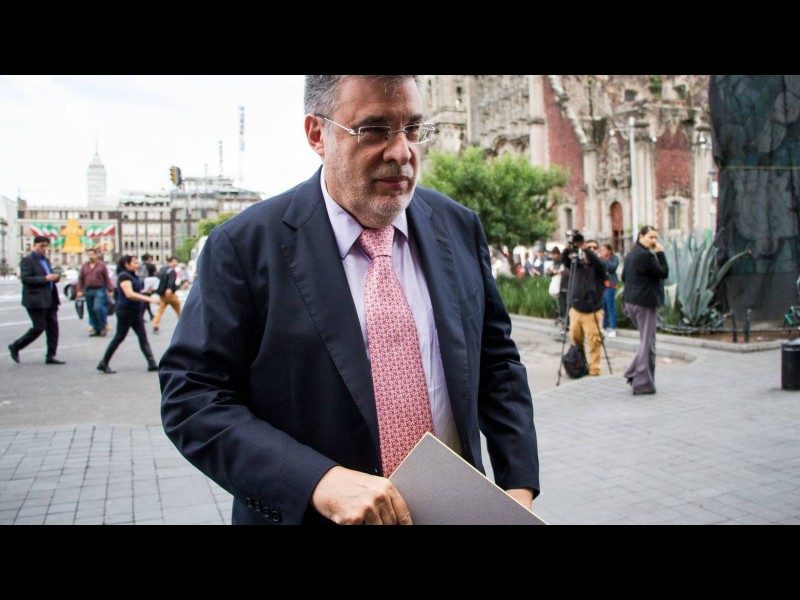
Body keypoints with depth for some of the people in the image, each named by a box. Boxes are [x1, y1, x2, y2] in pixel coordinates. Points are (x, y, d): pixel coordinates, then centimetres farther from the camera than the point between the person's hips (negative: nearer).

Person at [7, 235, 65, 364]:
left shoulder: (46, 260, 18)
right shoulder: (27, 260, -7)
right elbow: (25, 279, -18)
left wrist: (55, 277, 3)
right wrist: (45, 278, -22)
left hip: (49, 299, 8)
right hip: (36, 300, -8)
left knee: (53, 327, 4)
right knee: (38, 328, -5)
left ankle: (50, 356, 8)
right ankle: (15, 347, 14)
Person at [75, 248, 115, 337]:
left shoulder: (101, 265, 4)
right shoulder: (84, 266, 13)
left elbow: (107, 278, 1)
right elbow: (80, 279, 12)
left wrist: (110, 290, -4)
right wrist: (79, 290, 2)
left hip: (99, 290, -4)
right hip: (88, 291, 4)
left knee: (98, 308, -18)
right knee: (91, 311, 5)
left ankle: (103, 326, -3)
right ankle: (96, 329, 13)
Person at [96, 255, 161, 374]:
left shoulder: (133, 276, 13)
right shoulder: (124, 276, -15)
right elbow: (129, 294, -28)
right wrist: (148, 299, -32)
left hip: (136, 311, 9)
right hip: (125, 310, -9)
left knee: (143, 337, 2)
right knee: (119, 337, 0)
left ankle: (152, 363, -1)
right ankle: (103, 363, 12)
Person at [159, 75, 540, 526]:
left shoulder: (459, 226, -1)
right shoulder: (245, 246, -13)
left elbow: (496, 357, 5)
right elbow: (192, 397, -14)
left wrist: (519, 484, -5)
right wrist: (318, 481, -26)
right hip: (309, 512, -3)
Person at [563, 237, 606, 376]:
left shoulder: (598, 266, 1)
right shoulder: (576, 264, 9)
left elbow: (598, 262, -21)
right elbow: (565, 260, -8)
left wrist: (584, 248, -31)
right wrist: (570, 247, -26)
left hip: (593, 311, -3)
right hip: (576, 309, 3)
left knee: (595, 342, -7)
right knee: (575, 339, 8)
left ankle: (594, 369, 0)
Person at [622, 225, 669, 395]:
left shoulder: (631, 254, 13)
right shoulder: (646, 255, -17)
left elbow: (624, 277, 20)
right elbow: (664, 273, -13)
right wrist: (660, 253, -9)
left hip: (630, 301, 9)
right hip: (644, 302, -9)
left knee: (645, 340, 21)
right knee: (647, 343, -2)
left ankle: (633, 373, 20)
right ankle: (643, 384, 2)